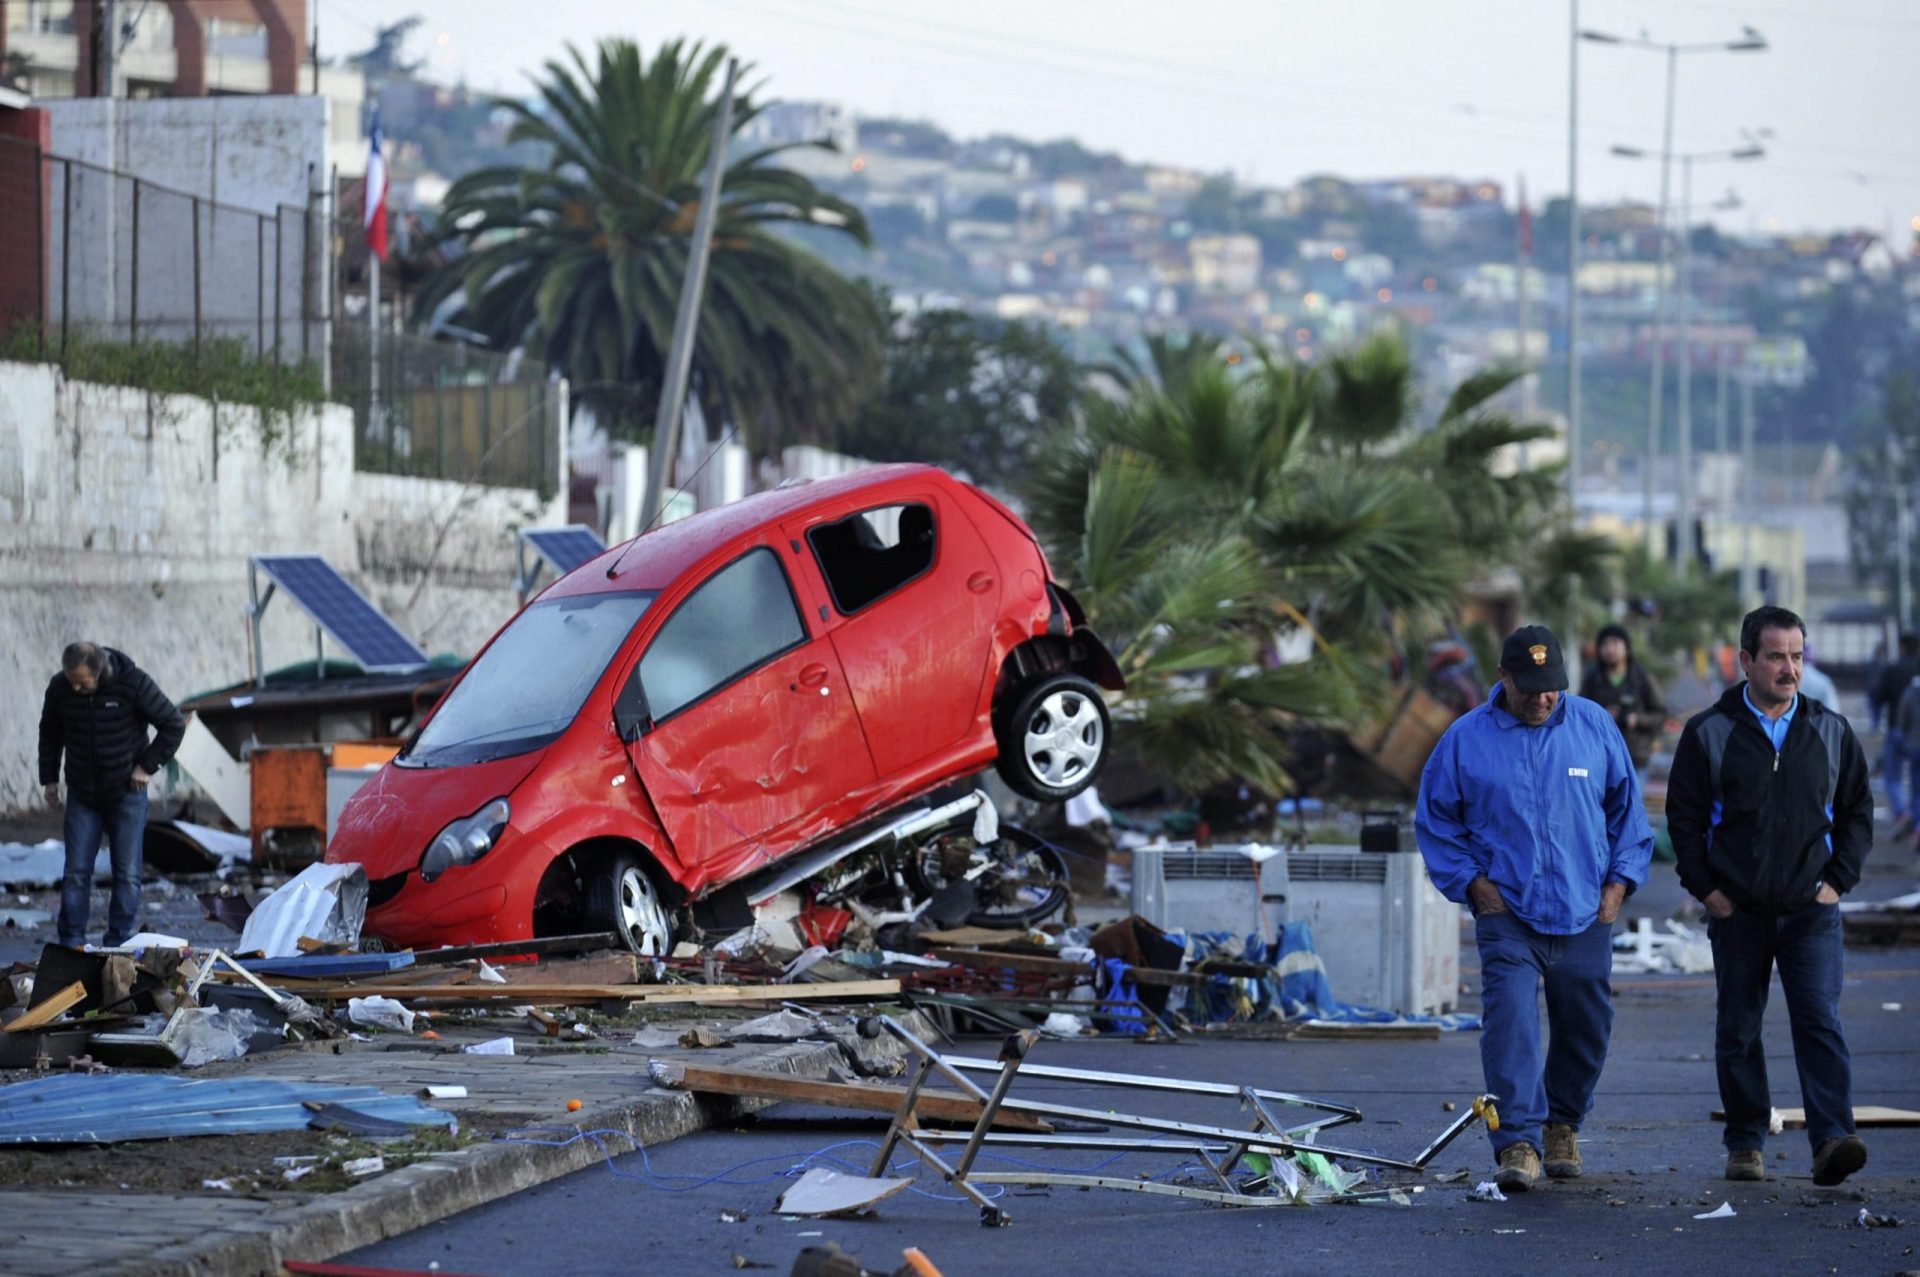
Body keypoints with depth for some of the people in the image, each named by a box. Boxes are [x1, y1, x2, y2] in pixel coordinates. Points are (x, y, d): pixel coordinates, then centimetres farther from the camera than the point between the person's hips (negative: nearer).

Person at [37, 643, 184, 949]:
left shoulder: (133, 683, -17)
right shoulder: (60, 688, -8)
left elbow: (174, 725, -6)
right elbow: (50, 734, 11)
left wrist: (148, 765, -8)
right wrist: (49, 778, 9)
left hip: (127, 794, -2)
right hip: (82, 794, 2)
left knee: (127, 874, -1)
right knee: (76, 872, -1)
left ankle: (120, 944, 5)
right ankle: (71, 944, 5)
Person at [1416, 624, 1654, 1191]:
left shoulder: (1595, 727, 3)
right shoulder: (1466, 739, -2)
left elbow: (1627, 808, 12)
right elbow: (1435, 820, 7)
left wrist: (1619, 880, 4)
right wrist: (1471, 881, -4)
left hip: (1584, 916, 2)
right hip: (1506, 915, -2)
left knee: (1585, 1029, 11)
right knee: (1510, 1022, -17)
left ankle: (1562, 1124, 33)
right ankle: (1517, 1143, -19)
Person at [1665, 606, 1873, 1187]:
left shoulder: (1831, 731, 6)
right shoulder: (1708, 733, 0)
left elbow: (1858, 811, 13)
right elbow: (1683, 817, 4)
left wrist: (1838, 879, 2)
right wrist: (1706, 888, -3)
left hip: (1811, 909, 0)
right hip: (1737, 911, 0)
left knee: (1820, 1020, -12)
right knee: (1738, 1030, 6)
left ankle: (1831, 1139, -20)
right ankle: (1745, 1144, 16)